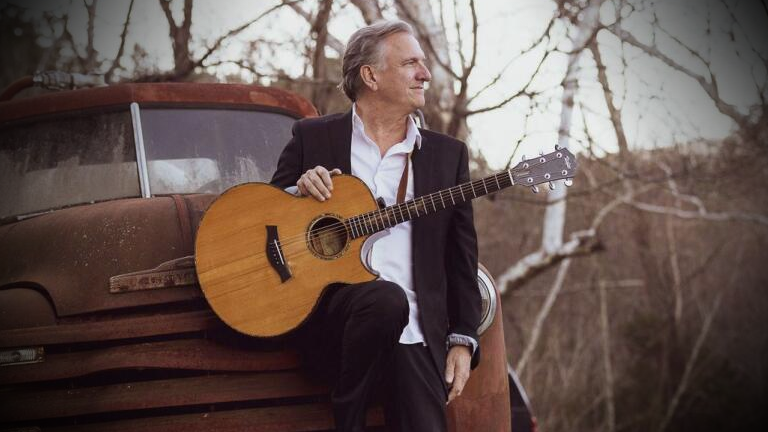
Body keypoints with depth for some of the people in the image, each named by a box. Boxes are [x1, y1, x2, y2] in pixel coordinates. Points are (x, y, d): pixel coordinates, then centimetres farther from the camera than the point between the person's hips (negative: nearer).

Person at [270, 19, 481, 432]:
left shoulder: (447, 154, 15)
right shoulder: (313, 136, 10)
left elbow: (461, 255, 12)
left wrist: (462, 340, 2)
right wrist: (298, 191, -7)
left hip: (413, 329, 1)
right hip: (331, 309, -1)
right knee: (388, 298, -34)